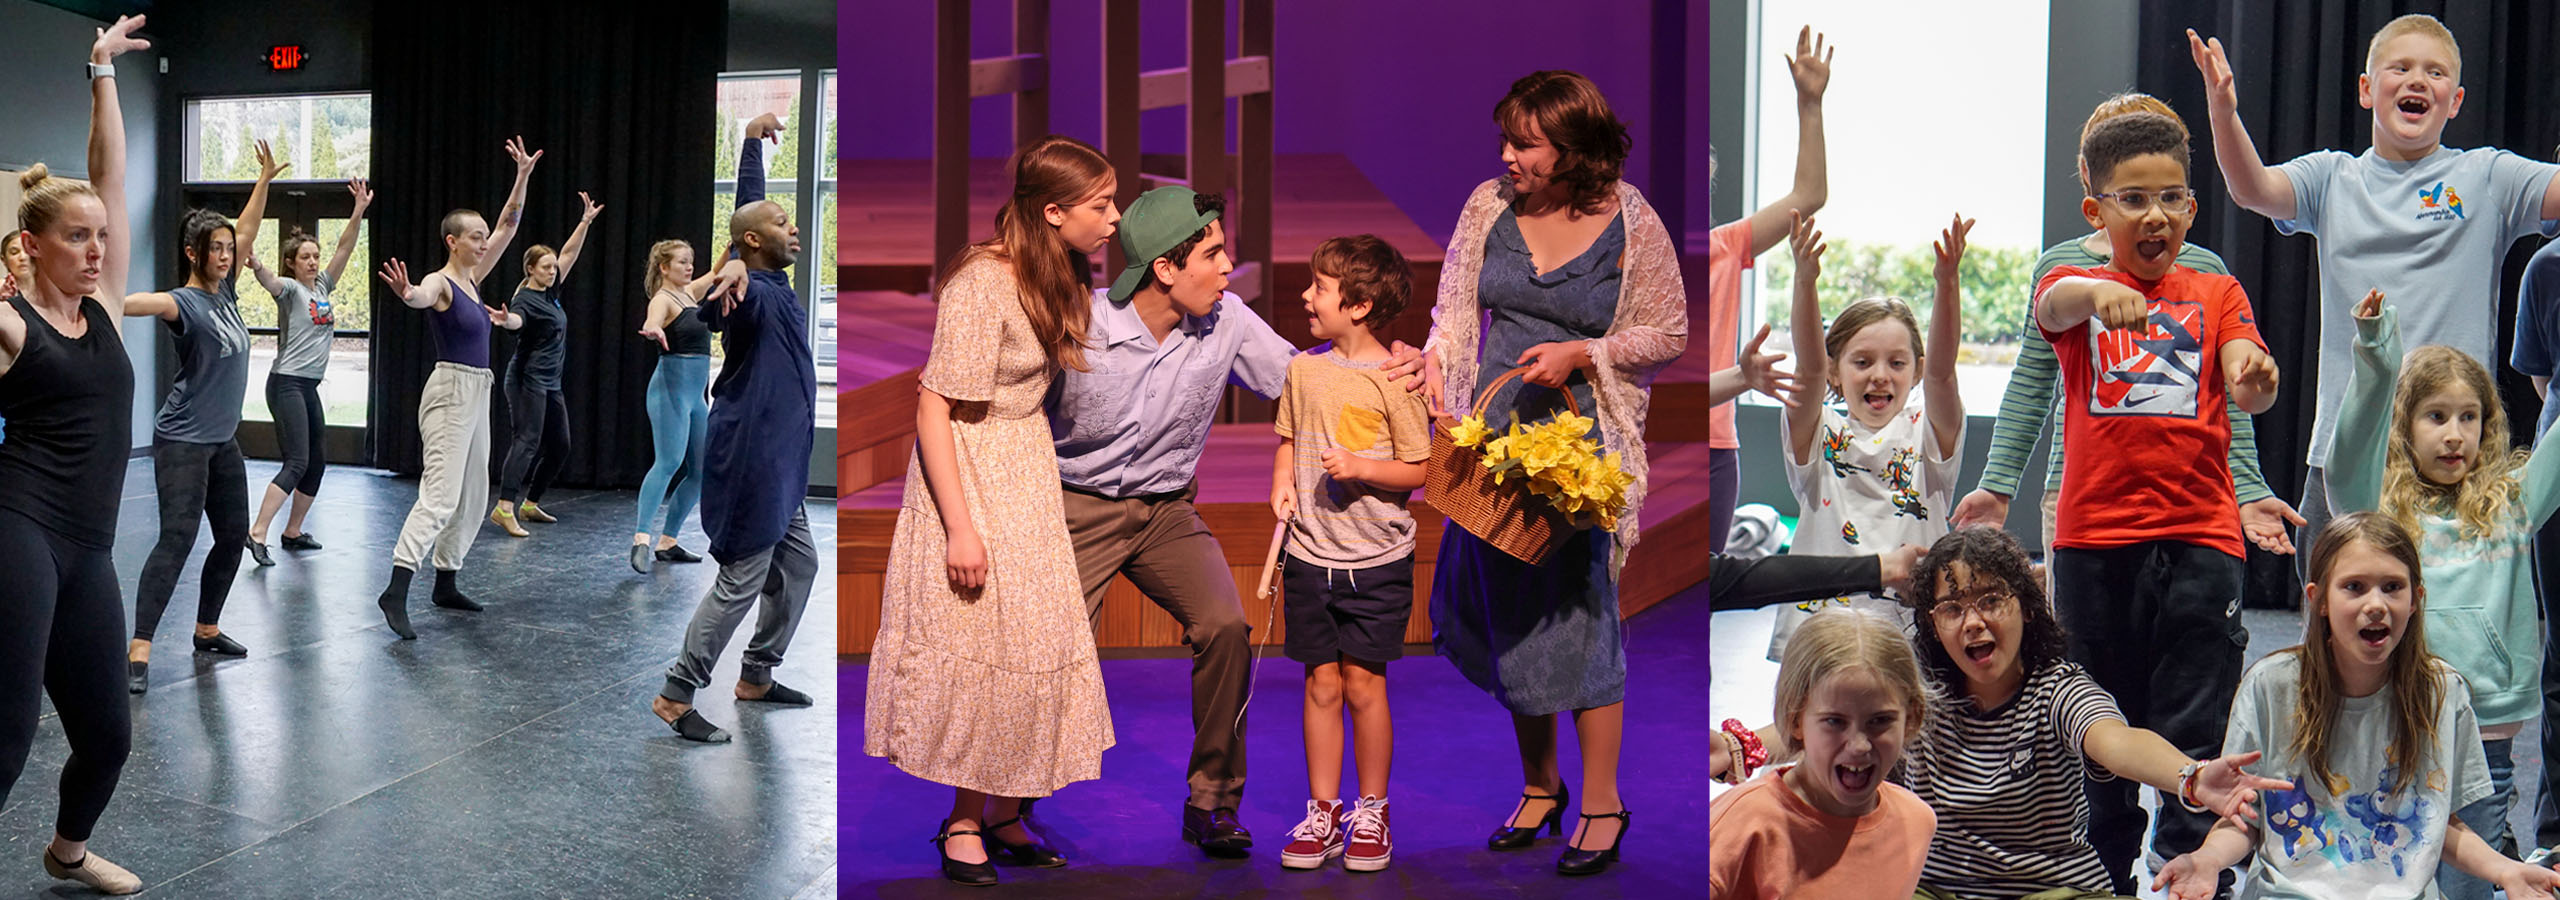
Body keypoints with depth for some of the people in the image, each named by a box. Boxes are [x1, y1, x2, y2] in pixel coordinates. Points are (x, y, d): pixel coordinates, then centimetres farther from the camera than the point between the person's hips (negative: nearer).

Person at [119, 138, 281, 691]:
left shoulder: (225, 292, 8)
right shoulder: (185, 303, -14)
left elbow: (247, 231, 19)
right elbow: (141, 303, -36)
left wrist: (264, 181, 22)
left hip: (223, 441, 8)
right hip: (182, 442, -8)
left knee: (233, 536, 13)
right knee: (177, 540, -16)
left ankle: (207, 630, 27)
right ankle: (139, 651, -18)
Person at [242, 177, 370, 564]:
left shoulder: (322, 286, 13)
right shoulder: (289, 288, -6)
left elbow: (344, 248, 7)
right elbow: (270, 281, -29)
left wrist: (359, 212, -5)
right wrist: (256, 266, -52)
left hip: (310, 386, 8)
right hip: (286, 383, -8)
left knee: (318, 461, 11)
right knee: (296, 463, -17)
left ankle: (293, 531, 22)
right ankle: (257, 533, -19)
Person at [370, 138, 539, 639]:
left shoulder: (472, 278, 12)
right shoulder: (439, 283, -11)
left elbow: (508, 227, 15)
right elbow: (422, 297, -37)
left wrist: (523, 176, 10)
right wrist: (405, 294, -60)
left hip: (476, 395, 10)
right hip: (451, 392, -9)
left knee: (472, 496, 13)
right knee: (440, 494, -18)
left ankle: (446, 584, 22)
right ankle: (396, 591, -23)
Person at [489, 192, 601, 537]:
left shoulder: (551, 292, 12)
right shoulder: (525, 299, -11)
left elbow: (569, 253, 18)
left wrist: (586, 221, 15)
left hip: (551, 384, 9)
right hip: (527, 380, -9)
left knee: (559, 447, 10)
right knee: (528, 440, -20)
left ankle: (530, 503, 20)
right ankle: (505, 507, -28)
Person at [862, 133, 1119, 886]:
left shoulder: (1052, 274, 3)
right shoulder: (984, 286, -24)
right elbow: (934, 410, -23)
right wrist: (961, 527, -23)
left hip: (1027, 474, 8)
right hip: (971, 476, -8)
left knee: (1029, 643, 11)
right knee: (976, 646, 1)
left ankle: (1002, 812, 24)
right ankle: (963, 822, 17)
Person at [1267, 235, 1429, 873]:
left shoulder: (1392, 379, -10)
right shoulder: (1304, 369, 5)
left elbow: (1420, 470, -6)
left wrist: (1360, 468, -21)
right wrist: (1283, 485, -1)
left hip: (1376, 559, -4)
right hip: (1311, 554, 4)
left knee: (1363, 684, 1)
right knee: (1322, 684, 8)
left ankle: (1372, 813, 17)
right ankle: (1323, 812, 18)